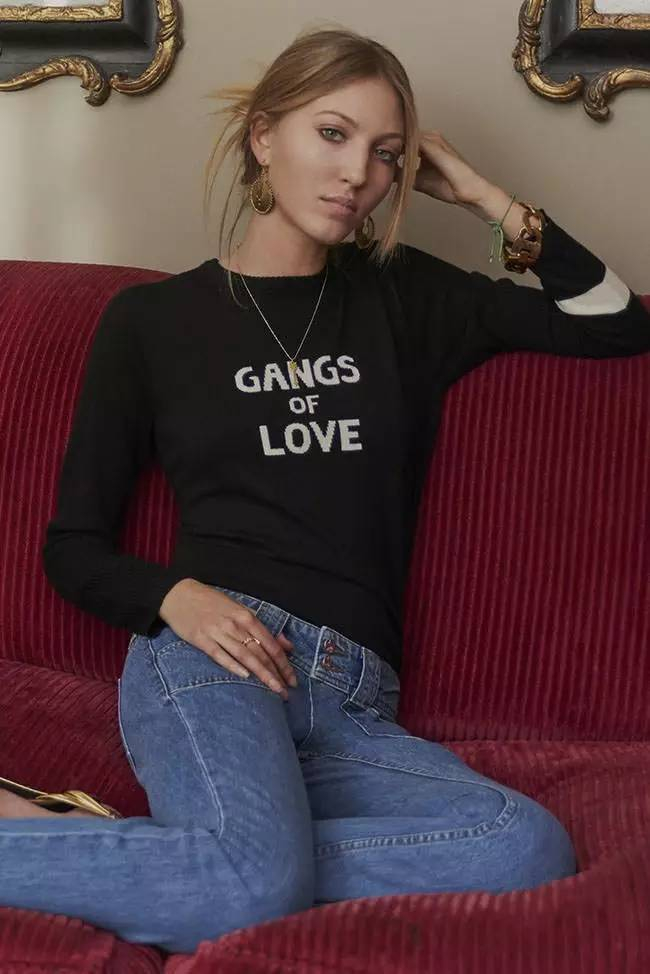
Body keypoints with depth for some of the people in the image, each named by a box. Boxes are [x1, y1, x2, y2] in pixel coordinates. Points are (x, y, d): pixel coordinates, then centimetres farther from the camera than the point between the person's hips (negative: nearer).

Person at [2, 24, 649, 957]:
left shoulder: (403, 297, 17)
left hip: (353, 705, 4)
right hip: (211, 656, -4)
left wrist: (485, 196, 12)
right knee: (258, 883, -37)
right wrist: (177, 597, -9)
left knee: (532, 847, -28)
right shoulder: (150, 318, 10)